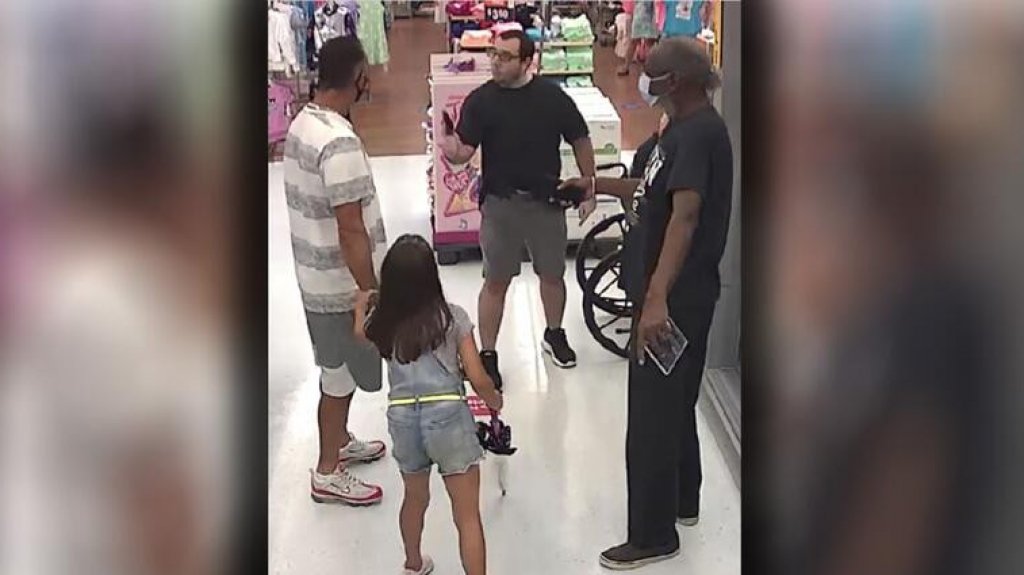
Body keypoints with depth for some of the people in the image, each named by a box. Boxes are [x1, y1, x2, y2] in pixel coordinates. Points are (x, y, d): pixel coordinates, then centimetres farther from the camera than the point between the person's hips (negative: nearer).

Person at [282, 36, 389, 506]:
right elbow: (351, 230, -27)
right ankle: (328, 473, 21)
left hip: (316, 274, 9)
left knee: (337, 370, 25)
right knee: (339, 376, 7)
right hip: (340, 284, -9)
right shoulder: (339, 142, -29)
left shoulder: (303, 123, 2)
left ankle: (339, 442, 43)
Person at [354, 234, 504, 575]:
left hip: (402, 418, 4)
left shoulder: (382, 323, 6)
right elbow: (478, 379, -4)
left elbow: (360, 333, 32)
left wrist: (361, 306, 53)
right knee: (468, 516, 3)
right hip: (447, 415, -4)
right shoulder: (452, 317, -4)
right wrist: (495, 400, 18)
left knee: (415, 498, 30)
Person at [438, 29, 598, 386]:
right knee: (496, 281, 5)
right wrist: (453, 152, -39)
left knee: (552, 275, 17)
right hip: (499, 202, -1)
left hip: (546, 200, 1)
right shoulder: (480, 101, -8)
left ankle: (554, 334, 41)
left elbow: (580, 142, 3)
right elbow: (465, 149, -15)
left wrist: (588, 190, 3)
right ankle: (487, 355, 16)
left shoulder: (553, 98, -7)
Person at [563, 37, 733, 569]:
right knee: (674, 404, 23)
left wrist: (658, 298, -41)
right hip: (670, 293, 10)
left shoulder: (699, 133, -21)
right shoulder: (685, 128, 12)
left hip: (676, 298, -10)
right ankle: (682, 501, 39)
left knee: (652, 415, -2)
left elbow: (685, 213, -33)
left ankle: (653, 535, 8)